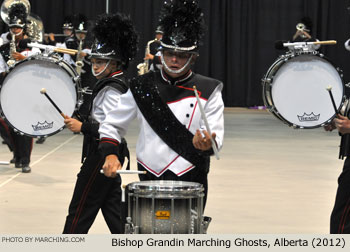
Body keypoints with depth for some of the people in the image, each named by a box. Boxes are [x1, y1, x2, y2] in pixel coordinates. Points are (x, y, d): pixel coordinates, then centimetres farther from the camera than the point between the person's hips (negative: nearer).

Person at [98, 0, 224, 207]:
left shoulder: (208, 91, 0)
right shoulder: (142, 88, 5)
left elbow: (216, 136, -7)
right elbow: (111, 125, 9)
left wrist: (207, 144, -30)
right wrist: (110, 154, -8)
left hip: (190, 182, -1)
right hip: (149, 180, 1)